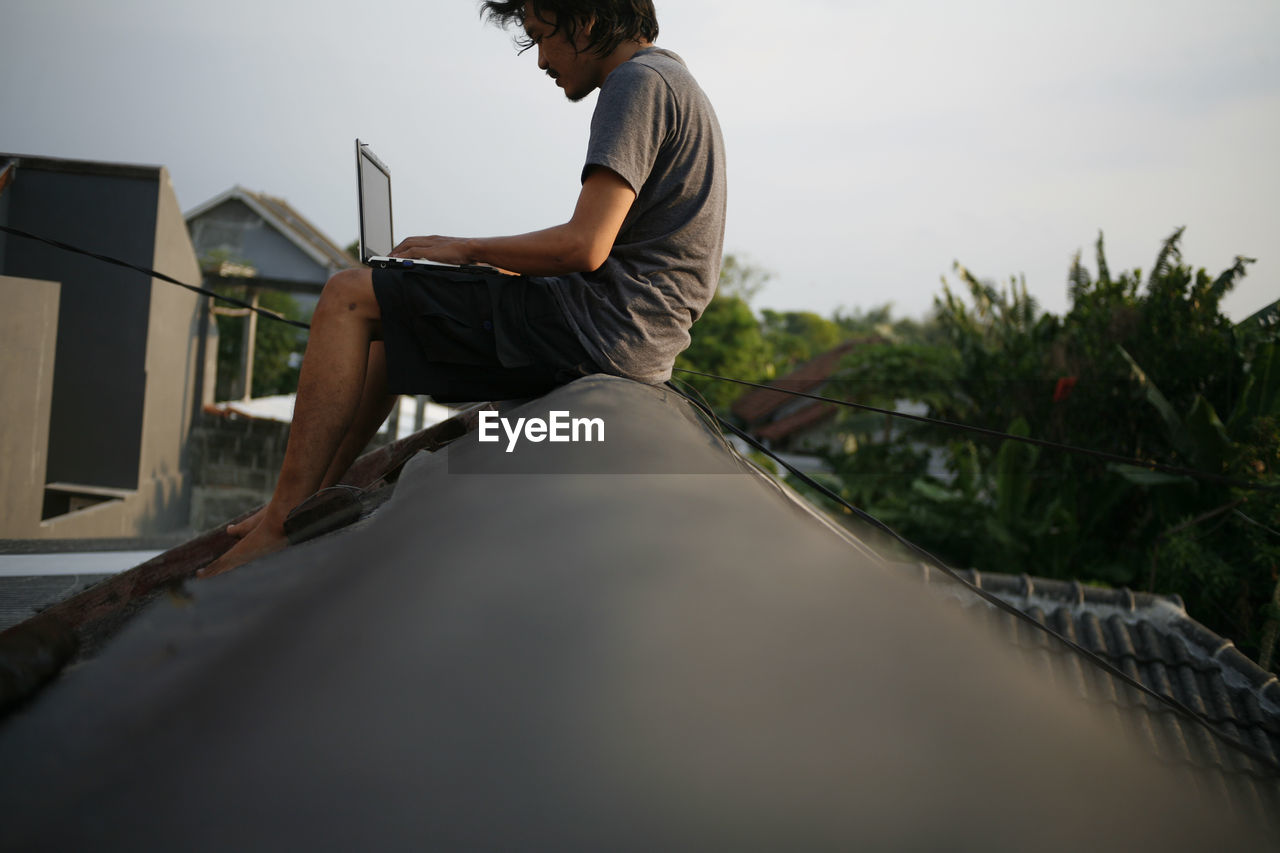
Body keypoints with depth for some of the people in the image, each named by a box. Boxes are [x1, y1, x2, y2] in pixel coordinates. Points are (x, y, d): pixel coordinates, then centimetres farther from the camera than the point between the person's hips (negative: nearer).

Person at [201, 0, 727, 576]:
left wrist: (469, 250, -6)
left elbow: (584, 246, -21)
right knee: (391, 320, 20)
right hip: (638, 334, 11)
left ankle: (278, 527, -10)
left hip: (607, 320, -11)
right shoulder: (672, 84, 22)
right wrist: (508, 267, 15)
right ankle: (307, 506, 20)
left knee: (349, 297, -9)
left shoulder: (639, 81, -10)